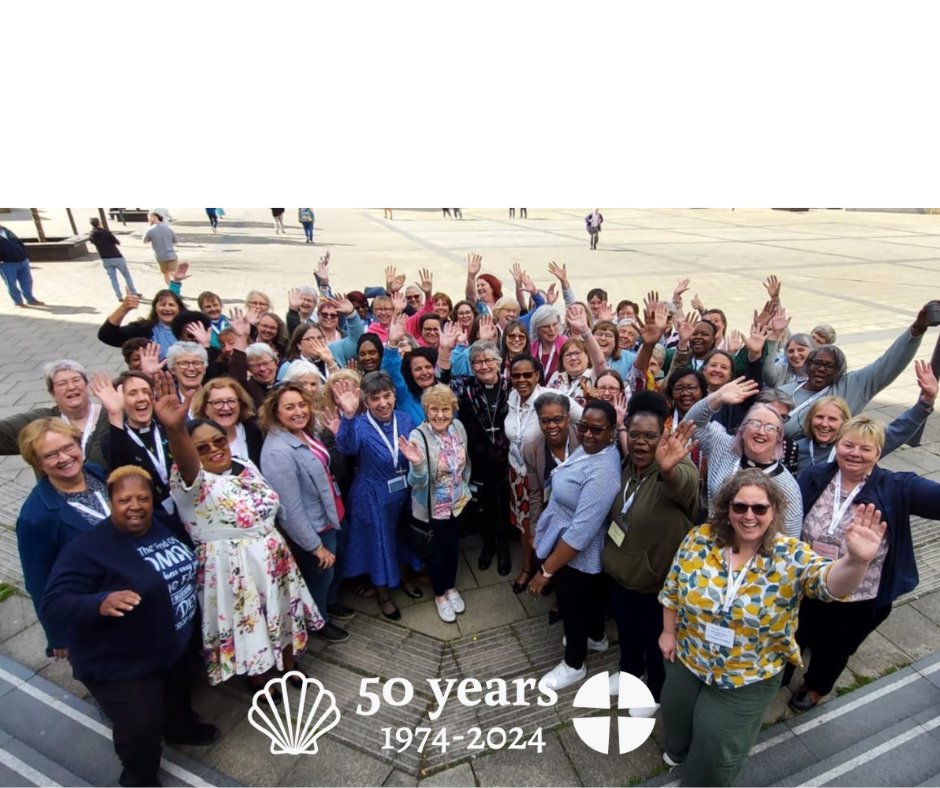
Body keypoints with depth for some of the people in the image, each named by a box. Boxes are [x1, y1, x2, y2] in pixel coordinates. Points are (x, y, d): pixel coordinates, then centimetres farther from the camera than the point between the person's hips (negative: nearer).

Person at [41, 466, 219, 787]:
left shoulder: (164, 527, -6)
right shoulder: (88, 548, -25)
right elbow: (54, 604, -27)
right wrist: (101, 603, -43)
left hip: (172, 645, 7)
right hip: (119, 664, -6)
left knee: (177, 692, 28)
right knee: (141, 726, 5)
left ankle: (181, 728, 60)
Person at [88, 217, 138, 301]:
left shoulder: (91, 236, 0)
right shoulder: (106, 232, -15)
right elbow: (118, 242, -9)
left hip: (105, 260, 4)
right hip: (117, 257, -4)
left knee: (113, 278, 9)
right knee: (127, 275, 10)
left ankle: (119, 296, 5)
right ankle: (133, 293, 15)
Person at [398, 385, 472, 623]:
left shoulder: (458, 427, -11)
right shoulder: (418, 436, -26)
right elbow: (417, 482, -29)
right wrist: (416, 463, -48)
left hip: (458, 502, 5)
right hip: (432, 508, -4)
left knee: (453, 546, 22)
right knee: (437, 551, 15)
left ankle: (451, 587, 49)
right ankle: (440, 595, 42)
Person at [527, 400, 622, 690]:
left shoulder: (603, 471, -35)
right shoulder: (587, 448, -5)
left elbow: (581, 530, -35)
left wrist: (546, 571, -29)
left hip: (577, 555, -8)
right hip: (564, 545, 8)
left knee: (572, 606, 16)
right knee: (589, 597, 31)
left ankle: (573, 665, 43)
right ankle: (596, 638, 58)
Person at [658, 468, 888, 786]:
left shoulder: (790, 556, -22)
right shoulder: (699, 540, -18)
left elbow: (830, 581, -43)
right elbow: (672, 590, -4)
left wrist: (855, 561, -63)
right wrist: (669, 632, 2)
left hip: (747, 679, -2)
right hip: (687, 659, 3)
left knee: (718, 747, 18)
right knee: (678, 717, 28)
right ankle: (678, 750, 62)